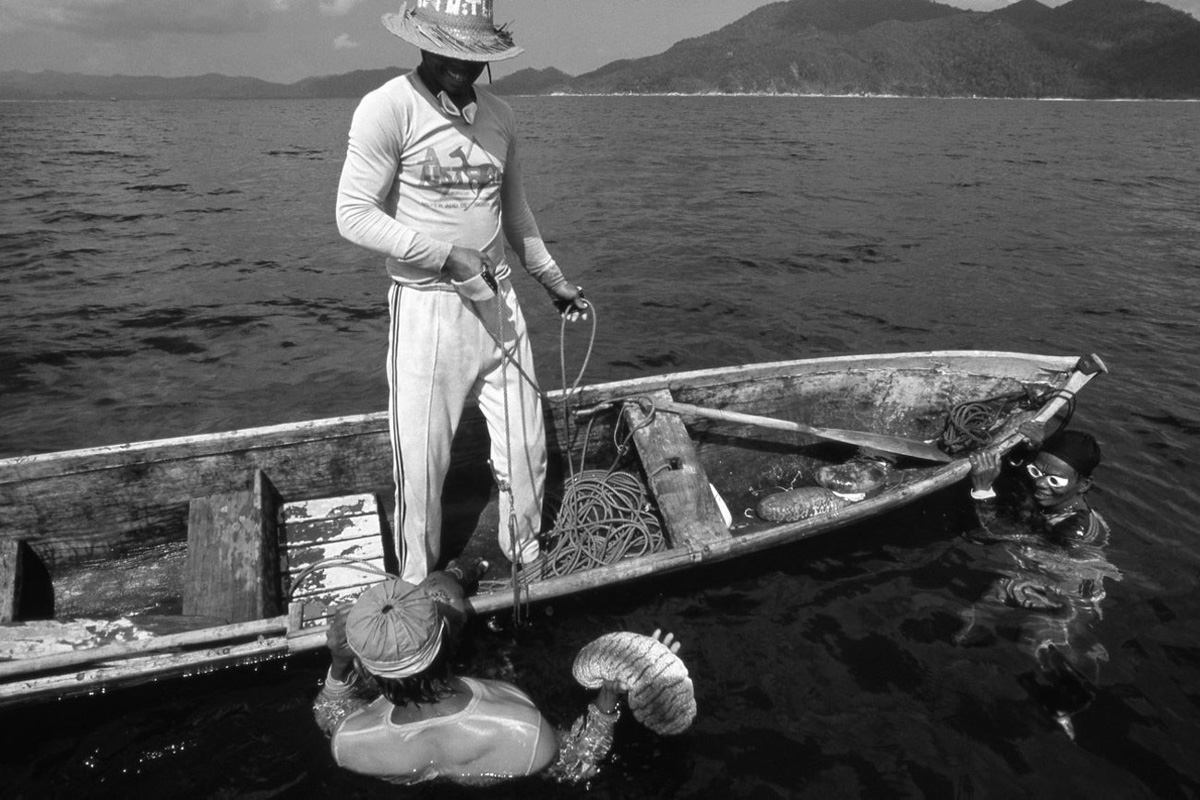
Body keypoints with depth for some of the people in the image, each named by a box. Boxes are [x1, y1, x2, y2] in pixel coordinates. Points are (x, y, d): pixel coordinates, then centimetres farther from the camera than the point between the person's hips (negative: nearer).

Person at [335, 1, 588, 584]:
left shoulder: (499, 115, 8)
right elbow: (354, 215, -14)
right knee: (421, 464, 4)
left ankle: (527, 567, 34)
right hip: (426, 309, -5)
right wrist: (446, 256, -19)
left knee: (525, 451, 11)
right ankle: (418, 588, 27)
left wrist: (553, 280, 17)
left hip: (498, 304, 5)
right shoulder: (388, 108, -10)